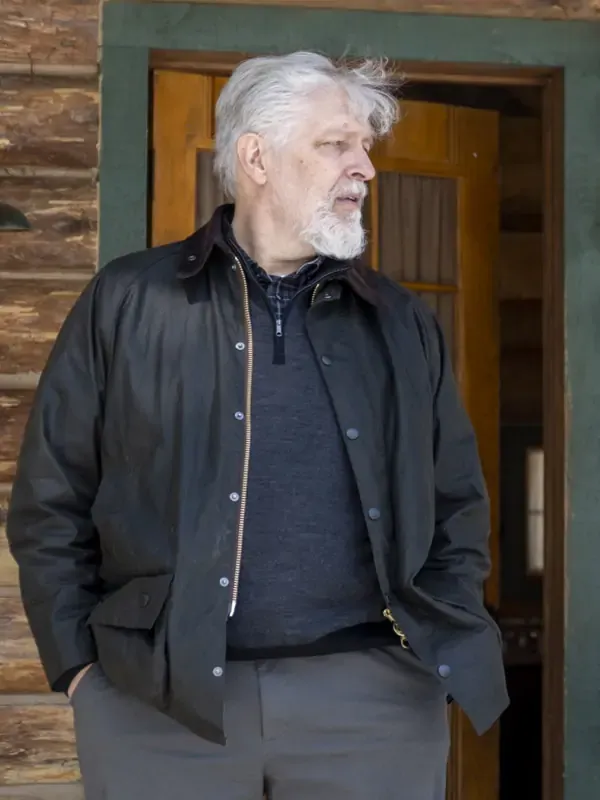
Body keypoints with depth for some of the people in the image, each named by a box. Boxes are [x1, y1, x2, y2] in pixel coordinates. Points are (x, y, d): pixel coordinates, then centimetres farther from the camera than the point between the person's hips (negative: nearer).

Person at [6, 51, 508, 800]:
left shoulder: (403, 323, 11)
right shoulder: (127, 303, 3)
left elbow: (458, 505, 16)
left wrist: (436, 654, 4)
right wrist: (80, 662, -1)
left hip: (372, 699, 2)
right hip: (157, 697, -2)